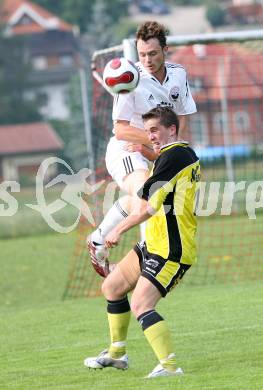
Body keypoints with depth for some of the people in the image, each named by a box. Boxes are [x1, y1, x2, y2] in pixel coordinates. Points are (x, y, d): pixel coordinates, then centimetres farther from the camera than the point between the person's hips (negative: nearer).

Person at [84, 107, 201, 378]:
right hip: (154, 244, 11)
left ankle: (169, 365, -28)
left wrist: (119, 229, -9)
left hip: (171, 251, -11)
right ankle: (117, 354, 32)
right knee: (111, 287, 20)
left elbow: (147, 207, -19)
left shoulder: (174, 155, -17)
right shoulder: (188, 155, 14)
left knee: (140, 306, -22)